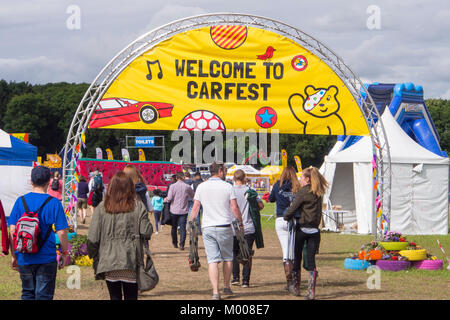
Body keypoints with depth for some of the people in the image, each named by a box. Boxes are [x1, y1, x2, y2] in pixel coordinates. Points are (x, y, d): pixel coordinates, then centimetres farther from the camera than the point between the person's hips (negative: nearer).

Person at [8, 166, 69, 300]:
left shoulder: (21, 201, 0)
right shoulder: (54, 203, -8)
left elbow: (12, 230, 0)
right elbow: (61, 232, -10)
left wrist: (13, 255, 8)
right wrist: (64, 253, 4)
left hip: (24, 259, 3)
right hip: (46, 258, -3)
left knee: (27, 294, 15)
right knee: (43, 295, 3)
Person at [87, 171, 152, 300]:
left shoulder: (102, 208, 0)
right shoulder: (138, 206, -3)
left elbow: (93, 238, -2)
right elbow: (146, 232, -7)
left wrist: (93, 255, 12)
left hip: (109, 262, 1)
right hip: (131, 263, -1)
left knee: (114, 296, 10)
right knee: (131, 296, 5)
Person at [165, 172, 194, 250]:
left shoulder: (172, 186, -8)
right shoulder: (187, 187, -3)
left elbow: (169, 198, -13)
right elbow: (193, 196, 12)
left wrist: (166, 199, 9)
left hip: (174, 211, 0)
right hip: (183, 211, 0)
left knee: (174, 227, 15)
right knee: (182, 228, 0)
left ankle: (175, 243, 25)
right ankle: (182, 244, -9)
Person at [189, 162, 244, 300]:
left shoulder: (201, 187, 5)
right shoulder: (227, 186, -2)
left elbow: (195, 208, 3)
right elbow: (235, 208, -4)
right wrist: (240, 223, 6)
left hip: (207, 227, 2)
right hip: (225, 227, -2)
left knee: (212, 260, -2)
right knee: (227, 258, 16)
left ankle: (215, 291, -12)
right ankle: (226, 286, 25)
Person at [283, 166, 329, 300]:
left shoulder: (303, 192, -10)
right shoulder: (318, 193, 9)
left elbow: (293, 208, -10)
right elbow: (318, 210, 12)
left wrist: (285, 217, 6)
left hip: (302, 228, -4)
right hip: (314, 230, 5)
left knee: (297, 258, 11)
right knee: (311, 259, 2)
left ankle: (296, 287, 22)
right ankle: (311, 291, -7)